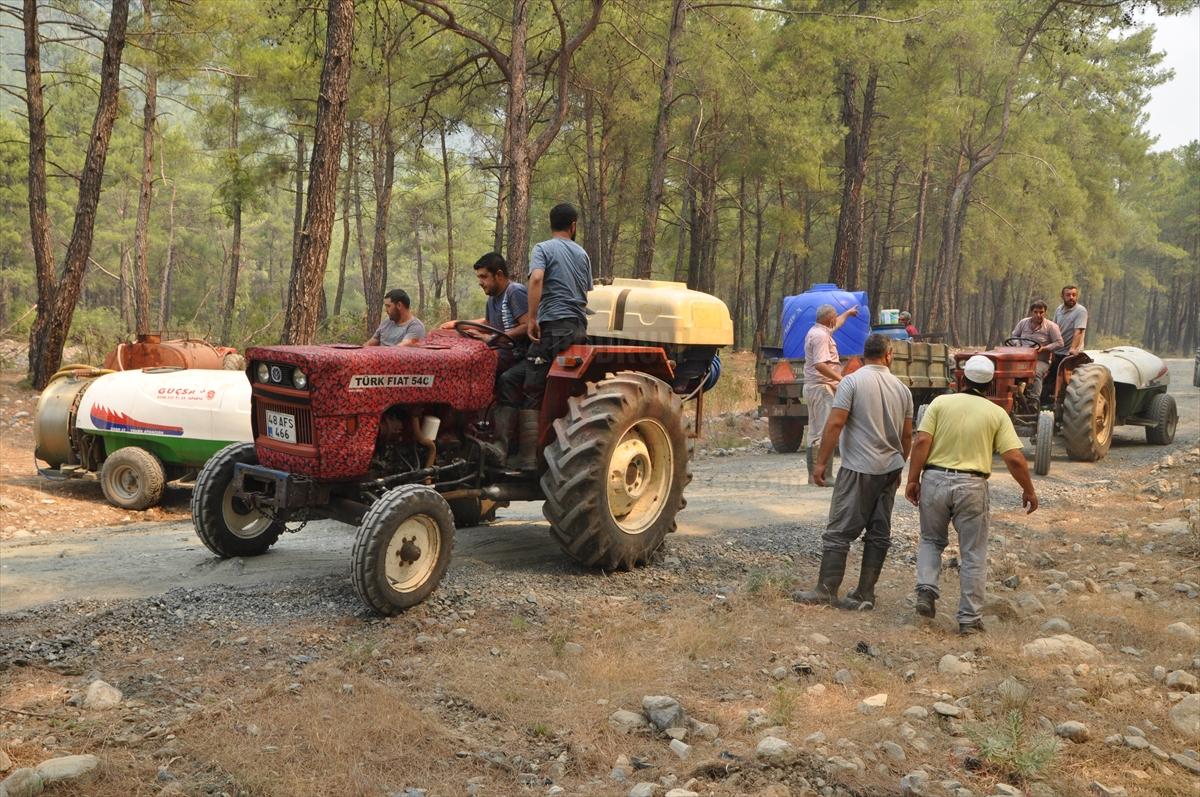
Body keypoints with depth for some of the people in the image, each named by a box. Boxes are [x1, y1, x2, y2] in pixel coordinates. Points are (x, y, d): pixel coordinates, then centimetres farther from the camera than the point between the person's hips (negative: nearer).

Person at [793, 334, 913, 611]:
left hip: (859, 469, -6)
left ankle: (826, 591, 0)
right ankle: (865, 594, 13)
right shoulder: (902, 388, 9)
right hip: (890, 470, 6)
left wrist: (821, 462, -9)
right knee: (879, 534, 9)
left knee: (840, 531, -1)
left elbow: (835, 424, -14)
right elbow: (907, 436, 14)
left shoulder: (852, 382, -7)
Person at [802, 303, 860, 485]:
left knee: (815, 434, 12)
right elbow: (820, 365, -26)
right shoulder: (821, 336, -15)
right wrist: (841, 379, -26)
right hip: (822, 388, -11)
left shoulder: (816, 331, 16)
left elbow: (836, 324, 38)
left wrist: (848, 313, 53)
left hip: (813, 388, 11)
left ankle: (813, 475, 16)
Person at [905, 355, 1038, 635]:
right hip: (972, 486, -1)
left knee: (931, 540, 22)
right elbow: (1014, 458, -4)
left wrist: (913, 480, -2)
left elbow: (922, 442, -8)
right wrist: (1029, 490, 8)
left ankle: (926, 589, 2)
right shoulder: (997, 414, 1)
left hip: (934, 479, 1)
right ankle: (969, 618, 13)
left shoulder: (941, 402, 1)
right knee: (973, 554, 10)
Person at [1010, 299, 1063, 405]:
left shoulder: (1051, 326, 1)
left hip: (1041, 361, -3)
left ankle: (1033, 400, -35)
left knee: (1035, 372, -36)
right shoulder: (1023, 322, 11)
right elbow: (1013, 336, 20)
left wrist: (1044, 348, -16)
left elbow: (1059, 343, -4)